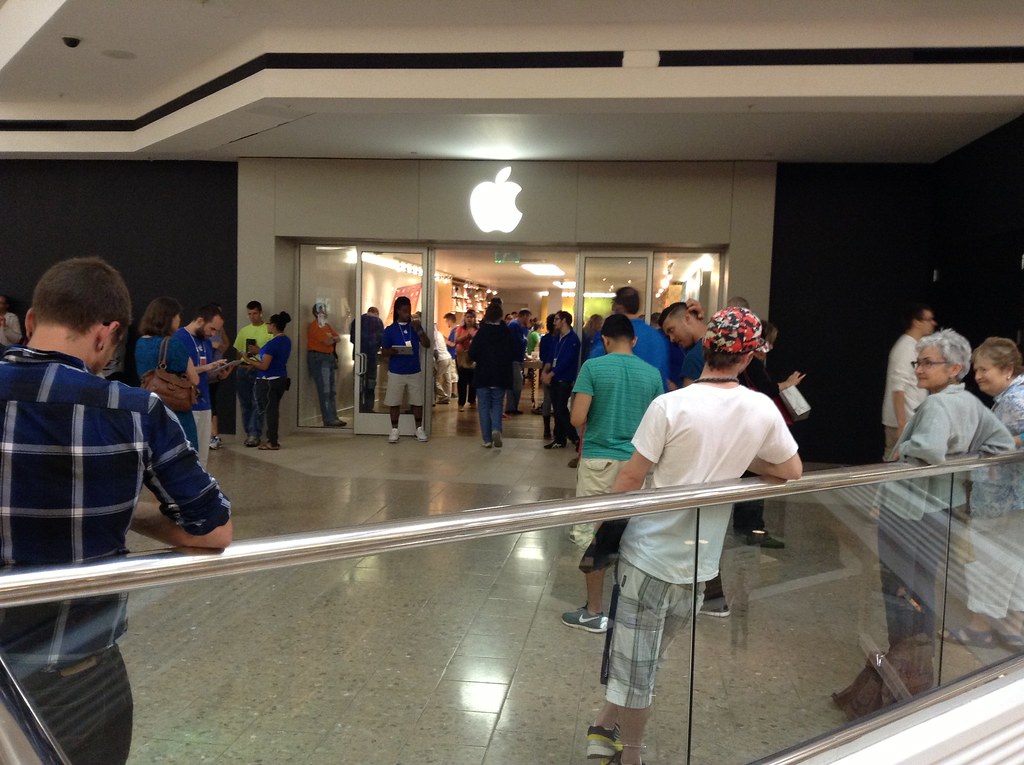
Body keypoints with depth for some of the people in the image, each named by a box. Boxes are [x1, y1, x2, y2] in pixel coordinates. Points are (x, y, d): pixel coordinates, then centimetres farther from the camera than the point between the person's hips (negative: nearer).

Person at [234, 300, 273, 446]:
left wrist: (260, 350, -15)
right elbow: (238, 351, 21)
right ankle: (249, 433, 14)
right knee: (245, 404, 7)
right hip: (243, 370, 5)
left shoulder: (269, 330, 0)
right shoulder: (244, 331, 15)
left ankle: (254, 435, -7)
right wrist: (243, 356, 4)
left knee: (257, 404, -9)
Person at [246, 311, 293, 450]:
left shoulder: (272, 343, -20)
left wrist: (251, 362, -4)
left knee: (269, 410, 0)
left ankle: (273, 442, 5)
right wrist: (257, 361, 16)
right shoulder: (287, 340, 8)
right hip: (282, 378, 9)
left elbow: (264, 366, -20)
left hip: (268, 381, -9)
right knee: (274, 409, 16)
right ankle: (273, 437, 24)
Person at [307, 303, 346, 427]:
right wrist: (333, 338, 3)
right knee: (325, 390, -10)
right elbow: (328, 341, -17)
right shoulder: (314, 326, -10)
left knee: (332, 390, 9)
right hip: (318, 358, -9)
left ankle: (333, 417, 14)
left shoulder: (327, 326, 19)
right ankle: (328, 419, -11)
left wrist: (330, 338, -9)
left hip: (330, 357, 9)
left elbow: (338, 338, 10)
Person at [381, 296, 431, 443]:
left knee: (417, 402, 5)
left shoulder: (415, 326, 5)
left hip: (415, 372, 2)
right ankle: (394, 430, 15)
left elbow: (427, 345, -1)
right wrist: (392, 351, -21)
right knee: (394, 402, 3)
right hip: (396, 373, -1)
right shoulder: (390, 330, -1)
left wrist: (419, 330, -14)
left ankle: (419, 429, 18)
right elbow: (383, 352, 1)